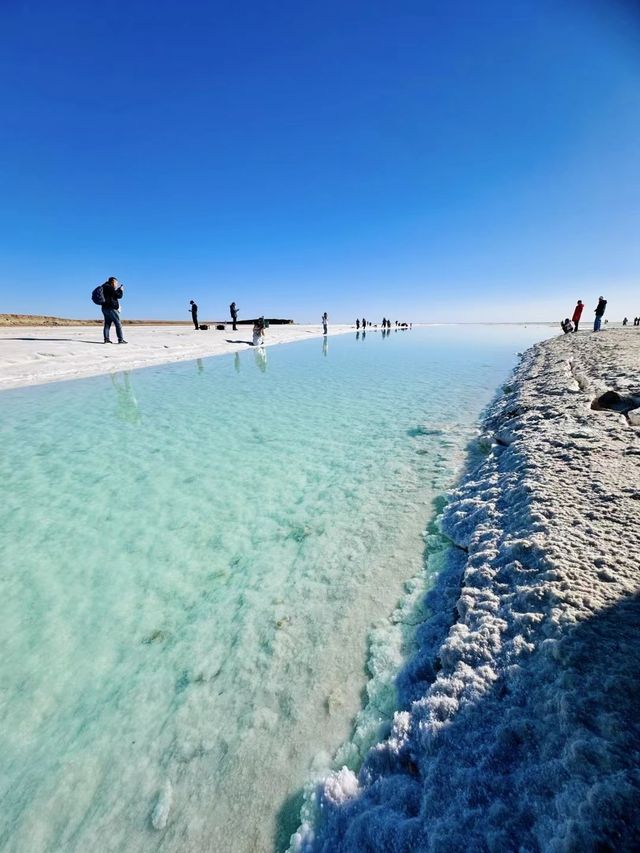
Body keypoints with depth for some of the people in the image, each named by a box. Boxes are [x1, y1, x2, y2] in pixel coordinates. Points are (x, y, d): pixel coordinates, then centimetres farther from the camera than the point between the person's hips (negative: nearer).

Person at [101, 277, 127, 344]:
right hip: (111, 308, -9)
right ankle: (120, 340, -7)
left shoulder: (104, 287, 16)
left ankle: (106, 339, 5)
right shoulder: (110, 288, -11)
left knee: (107, 324, 9)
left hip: (105, 308, 9)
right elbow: (119, 296, -12)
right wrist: (121, 290, 4)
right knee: (118, 324, -5)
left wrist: (118, 289, 21)